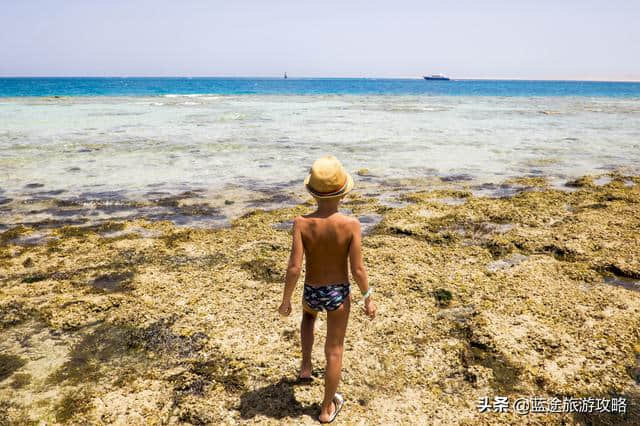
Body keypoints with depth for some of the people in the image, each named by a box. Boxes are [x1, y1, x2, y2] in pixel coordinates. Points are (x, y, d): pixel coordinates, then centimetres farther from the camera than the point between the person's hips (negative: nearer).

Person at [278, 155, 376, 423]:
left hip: (311, 292, 1)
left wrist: (285, 300, -3)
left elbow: (294, 268, -19)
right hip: (338, 294, -1)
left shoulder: (301, 223, -20)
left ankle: (306, 365, 33)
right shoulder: (351, 225, -21)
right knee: (334, 351, 16)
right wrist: (368, 299, 0)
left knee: (308, 313, 39)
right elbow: (358, 270, -17)